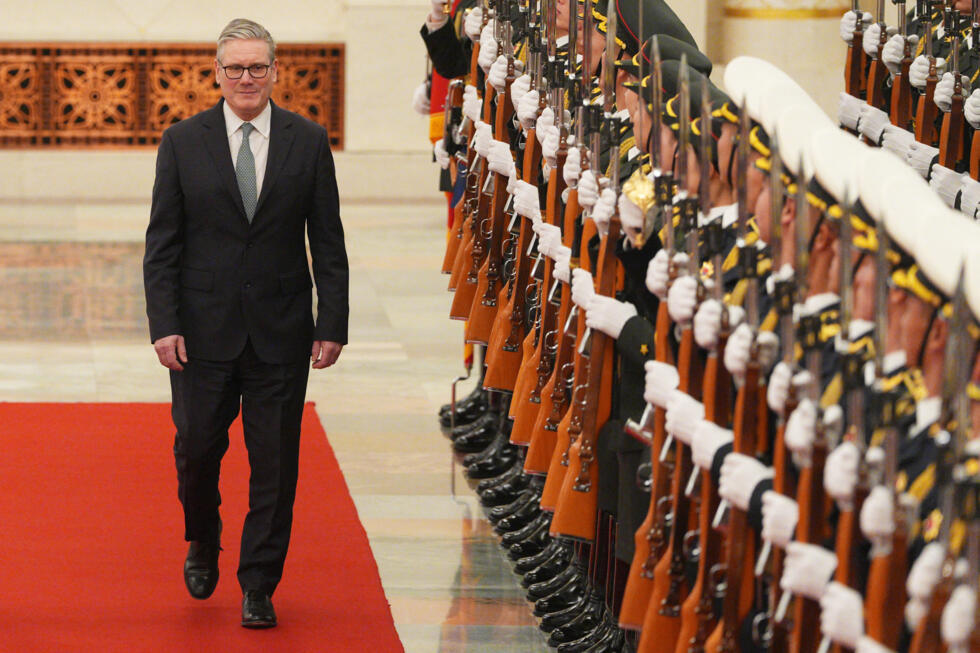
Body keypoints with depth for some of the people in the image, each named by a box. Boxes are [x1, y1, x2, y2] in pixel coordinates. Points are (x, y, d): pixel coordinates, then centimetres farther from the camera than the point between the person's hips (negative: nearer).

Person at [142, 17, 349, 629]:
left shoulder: (309, 141, 2)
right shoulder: (183, 142, 1)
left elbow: (328, 242, 3)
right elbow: (162, 245, 1)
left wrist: (333, 324, -3)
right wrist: (164, 324, -8)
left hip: (281, 330, 0)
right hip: (203, 329, 0)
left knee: (276, 462, 2)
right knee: (197, 447, 6)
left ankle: (259, 585, 13)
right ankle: (203, 544, 35)